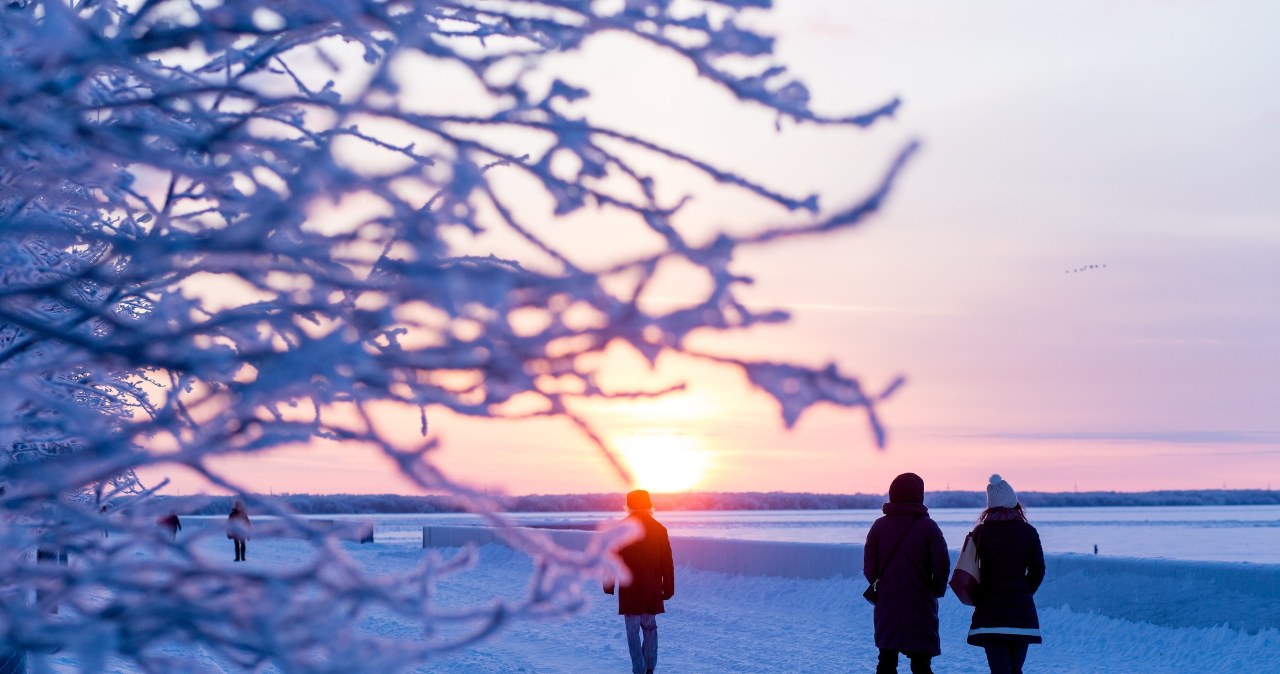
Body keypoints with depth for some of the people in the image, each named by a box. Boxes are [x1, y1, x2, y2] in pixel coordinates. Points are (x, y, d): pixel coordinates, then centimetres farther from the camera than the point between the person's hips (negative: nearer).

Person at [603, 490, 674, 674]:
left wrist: (609, 585, 5)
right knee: (650, 627, 16)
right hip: (652, 590, 2)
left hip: (629, 590, -2)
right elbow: (667, 563, 4)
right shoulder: (659, 529, 1)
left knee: (633, 631, 2)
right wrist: (668, 589, 10)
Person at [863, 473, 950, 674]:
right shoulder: (928, 526, -7)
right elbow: (942, 565, -11)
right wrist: (937, 589, 7)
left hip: (887, 605, 2)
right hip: (921, 606, -2)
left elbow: (869, 568, -2)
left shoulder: (879, 526, 0)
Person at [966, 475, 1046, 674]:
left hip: (989, 611, -1)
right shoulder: (1028, 532, 1)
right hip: (1021, 611, 1)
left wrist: (977, 600, 13)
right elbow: (1037, 571, 4)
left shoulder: (980, 532, -1)